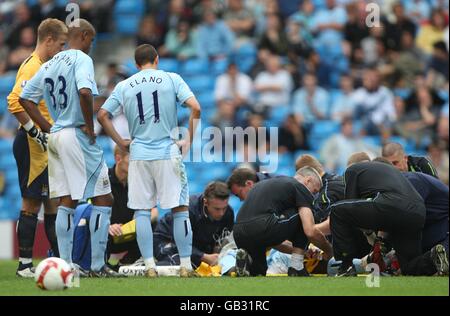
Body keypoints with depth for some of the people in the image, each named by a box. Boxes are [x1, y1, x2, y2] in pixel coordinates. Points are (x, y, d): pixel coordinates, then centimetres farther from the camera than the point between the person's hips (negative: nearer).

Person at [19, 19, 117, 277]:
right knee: (103, 199, -2)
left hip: (55, 137, 8)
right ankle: (98, 266, -5)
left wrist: (49, 128, 13)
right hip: (77, 136, -8)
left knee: (67, 202, 11)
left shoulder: (50, 64, 15)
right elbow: (85, 92, -27)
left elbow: (26, 98, 15)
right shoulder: (81, 59, -9)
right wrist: (89, 126, -15)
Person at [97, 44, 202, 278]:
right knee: (180, 209, 3)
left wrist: (121, 142, 11)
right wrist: (189, 140, -1)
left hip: (138, 154, 2)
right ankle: (185, 265, -1)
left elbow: (102, 115, 5)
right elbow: (195, 108, -9)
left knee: (142, 211, 7)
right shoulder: (172, 80, 2)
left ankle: (149, 265, 2)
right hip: (168, 152, -2)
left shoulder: (124, 86, 8)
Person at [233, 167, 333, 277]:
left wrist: (294, 250, 43)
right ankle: (296, 269, 12)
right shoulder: (300, 188, 10)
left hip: (239, 235, 8)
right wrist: (328, 250, 18)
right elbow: (310, 232, -1)